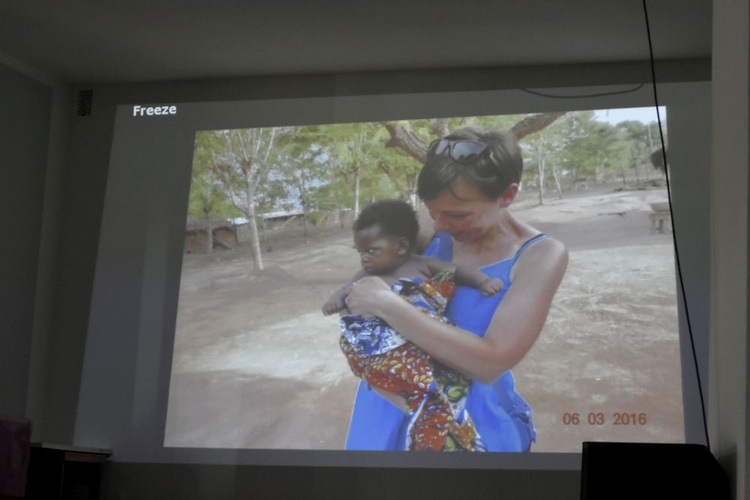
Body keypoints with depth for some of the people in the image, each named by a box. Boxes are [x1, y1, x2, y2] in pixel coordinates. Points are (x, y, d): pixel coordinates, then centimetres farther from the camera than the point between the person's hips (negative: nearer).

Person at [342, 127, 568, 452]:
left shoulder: (540, 255, -17)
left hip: (473, 418, -4)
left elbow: (490, 363, -27)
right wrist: (354, 296, -10)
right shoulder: (440, 232, -6)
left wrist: (386, 304, -27)